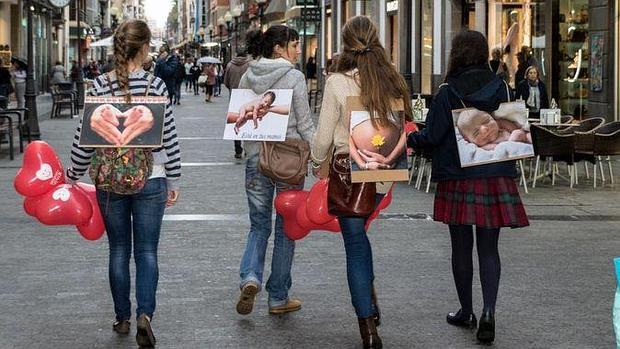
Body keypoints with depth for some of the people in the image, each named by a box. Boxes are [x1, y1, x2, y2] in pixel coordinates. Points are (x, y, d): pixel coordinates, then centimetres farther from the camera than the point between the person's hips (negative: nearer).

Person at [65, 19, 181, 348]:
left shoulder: (99, 86, -6)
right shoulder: (156, 85, -8)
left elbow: (85, 136, -3)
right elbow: (169, 137, -4)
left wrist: (73, 173, 12)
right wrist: (173, 180, 6)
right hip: (150, 179, -1)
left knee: (119, 250, 14)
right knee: (147, 251, 6)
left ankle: (122, 318, 21)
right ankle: (145, 313, -12)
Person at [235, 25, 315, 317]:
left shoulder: (247, 77, 5)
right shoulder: (294, 77, -10)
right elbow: (305, 124, -10)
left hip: (256, 158, 4)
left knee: (259, 226, 15)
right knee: (286, 228, 8)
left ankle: (250, 277, -11)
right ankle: (278, 298, 13)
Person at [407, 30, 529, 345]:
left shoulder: (448, 92, -8)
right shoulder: (500, 88, 0)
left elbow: (431, 137, -6)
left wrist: (408, 139, 12)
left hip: (458, 179, -2)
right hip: (496, 178, 2)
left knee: (462, 246, 11)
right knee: (488, 248, 6)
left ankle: (466, 312, 21)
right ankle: (488, 311, -11)